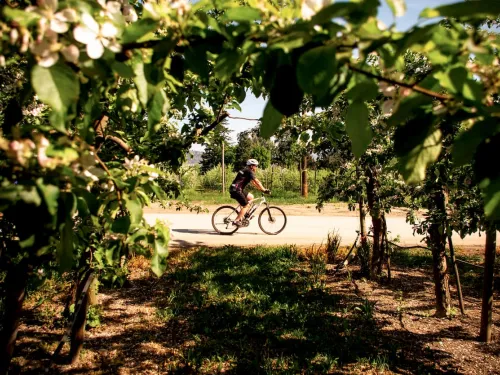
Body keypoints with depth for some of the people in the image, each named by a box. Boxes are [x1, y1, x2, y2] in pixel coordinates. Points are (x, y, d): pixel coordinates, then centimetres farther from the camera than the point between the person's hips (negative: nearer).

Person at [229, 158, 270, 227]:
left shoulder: (246, 171, 20)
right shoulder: (249, 171, -10)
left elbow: (253, 183, 23)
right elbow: (257, 182, -14)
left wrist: (261, 189, 17)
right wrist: (264, 190, -8)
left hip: (237, 190, 10)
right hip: (236, 190, -10)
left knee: (250, 197, 18)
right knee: (246, 206, -5)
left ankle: (245, 213, 17)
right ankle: (236, 221, -7)